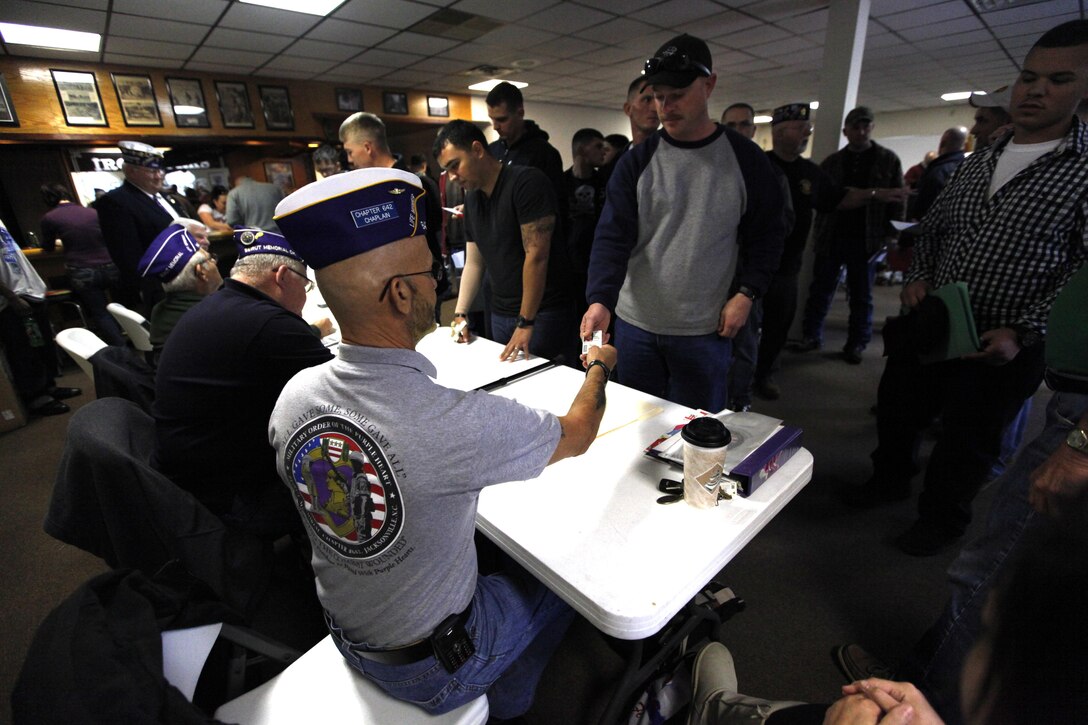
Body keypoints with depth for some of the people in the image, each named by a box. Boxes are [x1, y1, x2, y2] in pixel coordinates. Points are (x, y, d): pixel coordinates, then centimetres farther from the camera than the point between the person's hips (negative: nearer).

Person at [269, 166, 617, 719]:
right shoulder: (460, 422, -38)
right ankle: (502, 706, 43)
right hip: (433, 669, -5)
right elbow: (576, 435, -19)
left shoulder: (294, 396, -17)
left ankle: (490, 699, 46)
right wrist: (598, 367, 2)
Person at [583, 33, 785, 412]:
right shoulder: (637, 160, 0)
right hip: (635, 324, 1)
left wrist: (746, 293, -8)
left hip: (705, 330, 0)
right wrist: (600, 300, -24)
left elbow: (767, 235, 6)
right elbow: (612, 236, -9)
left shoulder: (746, 159, 0)